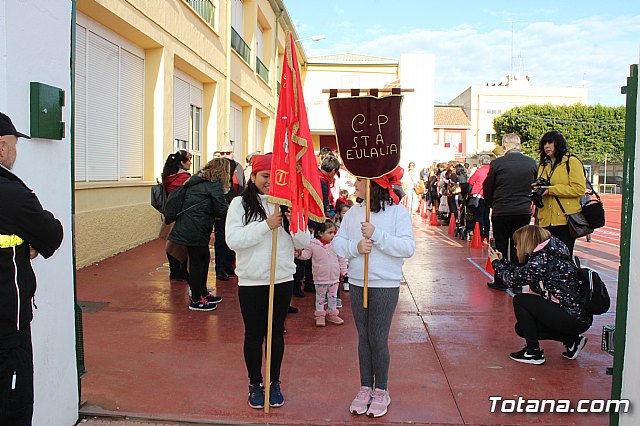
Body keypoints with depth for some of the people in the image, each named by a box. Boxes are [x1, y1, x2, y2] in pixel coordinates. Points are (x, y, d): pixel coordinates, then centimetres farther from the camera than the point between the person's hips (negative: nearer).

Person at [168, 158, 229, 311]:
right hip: (195, 230, -9)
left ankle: (203, 293, 29)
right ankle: (196, 300, 9)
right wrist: (230, 207, 9)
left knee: (204, 259, 17)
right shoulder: (214, 184, -10)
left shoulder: (196, 181, 18)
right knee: (197, 262, -1)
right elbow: (221, 210, -11)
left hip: (187, 228, 9)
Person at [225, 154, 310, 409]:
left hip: (283, 279, 2)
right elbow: (233, 240, -16)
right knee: (253, 334, 10)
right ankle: (255, 385, 28)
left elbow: (303, 243, 0)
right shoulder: (240, 204, -4)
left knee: (276, 332, 14)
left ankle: (274, 383, 31)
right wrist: (266, 225, -22)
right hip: (251, 281, -2)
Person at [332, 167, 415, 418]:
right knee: (363, 338, 13)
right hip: (357, 284, 4)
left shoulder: (398, 212, -8)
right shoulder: (353, 213, 5)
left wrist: (377, 235, -23)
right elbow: (337, 243, 3)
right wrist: (355, 247, -17)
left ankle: (381, 391, 21)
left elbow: (408, 248, -17)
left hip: (385, 286, -4)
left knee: (378, 340, 2)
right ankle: (365, 388, 28)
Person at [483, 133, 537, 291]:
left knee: (500, 247, 8)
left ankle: (500, 281, 13)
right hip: (524, 212, 3)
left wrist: (492, 204, 16)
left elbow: (487, 188, -2)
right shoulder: (532, 163, 0)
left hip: (501, 212, -3)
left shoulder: (497, 163, -10)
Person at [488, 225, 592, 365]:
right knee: (521, 328, 13)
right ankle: (571, 340, 15)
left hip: (573, 319, -10)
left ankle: (533, 353, 0)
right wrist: (502, 261, 20)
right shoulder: (548, 255, 9)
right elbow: (521, 273, 16)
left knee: (520, 300, -8)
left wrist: (496, 263, 3)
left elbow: (512, 280, -13)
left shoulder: (543, 260, -19)